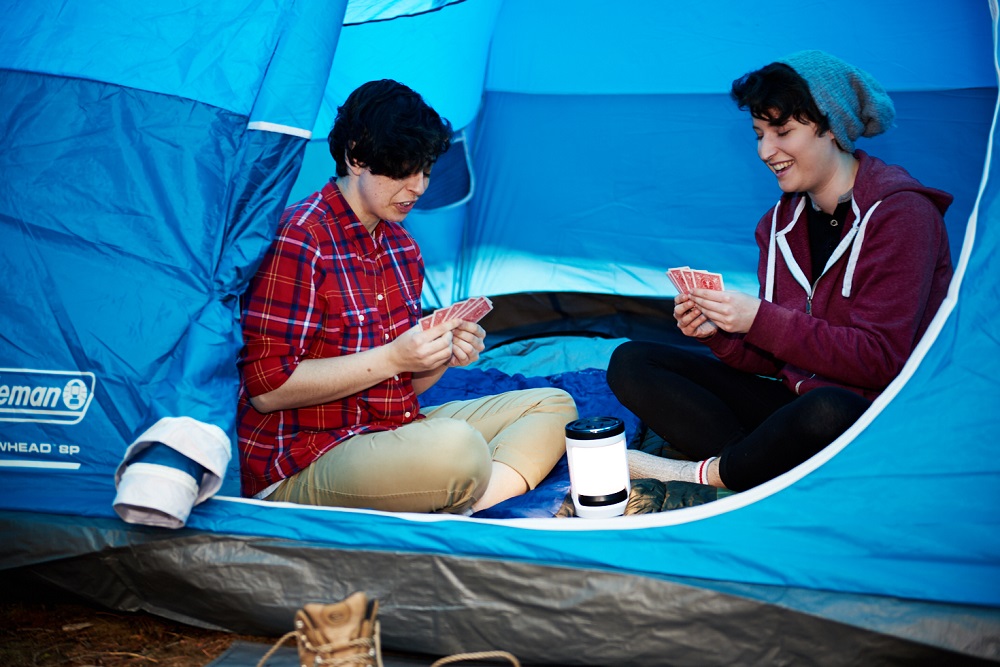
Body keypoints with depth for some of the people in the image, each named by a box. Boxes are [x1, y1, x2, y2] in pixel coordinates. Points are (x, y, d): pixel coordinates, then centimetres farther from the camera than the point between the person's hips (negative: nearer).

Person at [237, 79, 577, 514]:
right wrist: (390, 358, -20)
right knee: (456, 448, -37)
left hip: (391, 432, 10)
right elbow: (266, 387, -18)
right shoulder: (299, 238, -14)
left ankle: (468, 512, -19)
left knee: (552, 405, 4)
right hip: (302, 471, -10)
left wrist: (443, 356, -5)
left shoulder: (401, 246, 14)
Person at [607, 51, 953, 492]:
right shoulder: (781, 221, 9)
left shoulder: (900, 214, -12)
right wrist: (719, 332, -12)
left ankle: (704, 473, -14)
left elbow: (880, 359, -20)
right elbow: (778, 359, 9)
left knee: (825, 411, -44)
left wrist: (760, 320, -23)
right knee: (631, 363, -1)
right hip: (797, 400, 7)